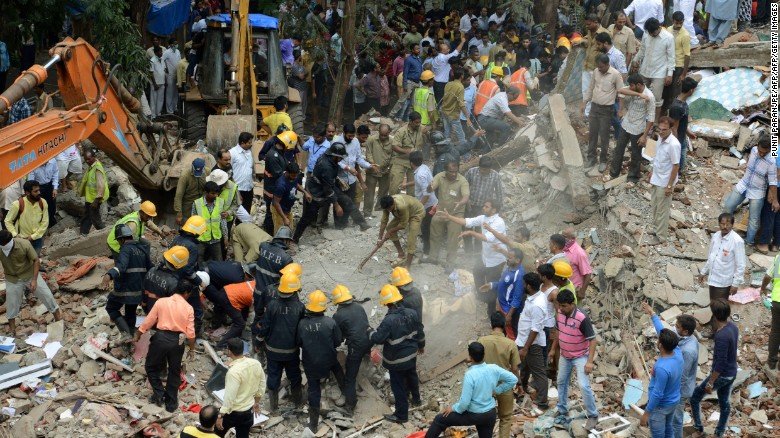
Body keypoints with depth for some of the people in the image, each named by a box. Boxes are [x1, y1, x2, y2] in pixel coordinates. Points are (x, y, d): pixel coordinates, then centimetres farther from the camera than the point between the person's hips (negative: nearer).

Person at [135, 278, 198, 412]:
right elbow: (190, 333, -3)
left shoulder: (161, 301, -2)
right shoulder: (188, 308, -3)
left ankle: (159, 393, 11)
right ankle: (171, 403, 22)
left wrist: (137, 336, 14)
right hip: (177, 341, 1)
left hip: (161, 338, -1)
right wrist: (191, 349, 11)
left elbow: (148, 322, 1)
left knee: (151, 367, 21)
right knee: (174, 372, 17)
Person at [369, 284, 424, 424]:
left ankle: (401, 415, 18)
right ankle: (416, 399, 54)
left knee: (398, 386, 8)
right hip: (411, 354, 7)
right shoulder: (411, 313, -10)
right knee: (412, 377, 31)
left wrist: (370, 332, -2)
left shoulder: (388, 320, -31)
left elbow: (378, 338, -24)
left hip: (396, 359, -7)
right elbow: (419, 331, 4)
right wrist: (421, 345, 22)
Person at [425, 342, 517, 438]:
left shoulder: (470, 375, -26)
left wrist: (453, 408, -5)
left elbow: (465, 402, -24)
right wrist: (497, 390, 8)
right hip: (490, 414, 5)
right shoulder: (493, 369, -10)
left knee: (440, 420, 11)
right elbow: (513, 379, 0)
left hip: (474, 415, -5)